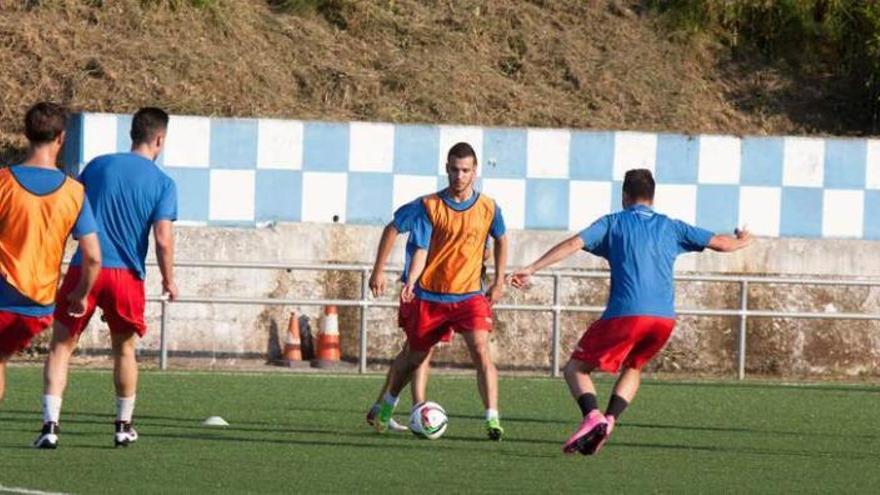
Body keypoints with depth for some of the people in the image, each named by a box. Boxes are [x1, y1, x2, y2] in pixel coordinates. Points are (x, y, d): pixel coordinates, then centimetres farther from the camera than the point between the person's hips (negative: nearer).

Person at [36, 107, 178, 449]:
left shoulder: (98, 165, 5)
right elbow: (163, 240, -8)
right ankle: (124, 426, 28)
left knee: (61, 345, 5)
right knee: (124, 348, 21)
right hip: (127, 274, 0)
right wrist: (169, 281, 5)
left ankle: (51, 424, -10)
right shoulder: (163, 184, -2)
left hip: (85, 268, 0)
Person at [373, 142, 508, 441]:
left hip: (470, 295, 0)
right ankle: (387, 405, 41)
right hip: (430, 295, 0)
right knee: (414, 355, 15)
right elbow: (392, 229, 1)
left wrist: (499, 281, 11)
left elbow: (501, 239, 17)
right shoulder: (429, 206, -9)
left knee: (481, 351, -21)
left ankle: (493, 419, -23)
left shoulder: (488, 209, -3)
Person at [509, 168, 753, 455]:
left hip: (625, 314, -4)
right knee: (633, 367, 29)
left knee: (576, 368, 7)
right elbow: (721, 243, 22)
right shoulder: (670, 227, 18)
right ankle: (609, 419, 6)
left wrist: (532, 269, -4)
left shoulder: (613, 223, 10)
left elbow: (574, 244, -3)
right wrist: (742, 241, 45)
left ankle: (592, 416, -21)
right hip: (664, 318, 4)